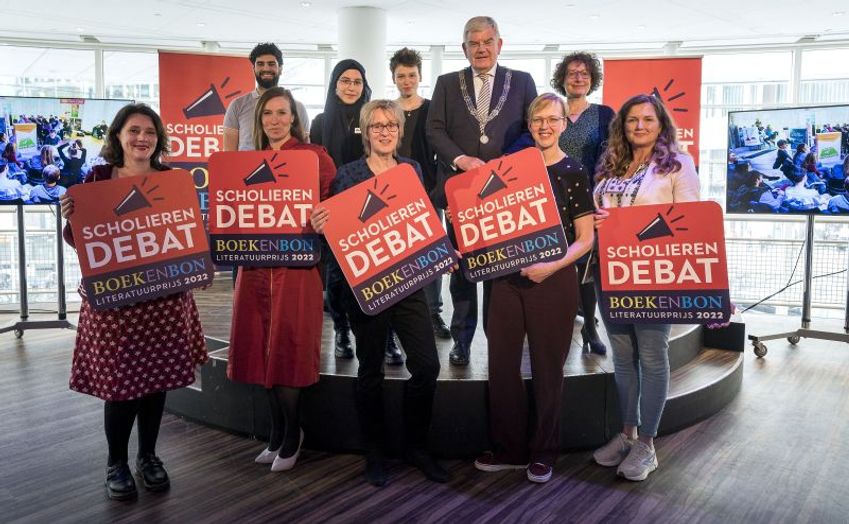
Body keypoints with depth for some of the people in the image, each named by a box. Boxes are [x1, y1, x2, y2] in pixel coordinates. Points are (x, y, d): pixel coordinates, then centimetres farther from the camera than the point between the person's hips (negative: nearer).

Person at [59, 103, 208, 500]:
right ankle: (116, 463, 23)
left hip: (164, 294, 2)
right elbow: (78, 240, 3)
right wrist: (71, 218, -17)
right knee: (118, 379, 1)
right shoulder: (97, 179, 2)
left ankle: (148, 456, 29)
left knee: (157, 375, 9)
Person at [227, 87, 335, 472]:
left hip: (296, 264, -6)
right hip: (255, 264, 6)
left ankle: (291, 434, 18)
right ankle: (279, 432, 25)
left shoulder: (314, 156, -2)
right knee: (261, 350, 9)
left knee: (286, 350, -1)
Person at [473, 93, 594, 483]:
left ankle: (542, 454, 24)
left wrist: (552, 266, -18)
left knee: (547, 368, 7)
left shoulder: (573, 172, -2)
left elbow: (586, 238, -4)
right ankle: (509, 449, 24)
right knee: (501, 364, 7)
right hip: (507, 277, 4)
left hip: (553, 281, -4)